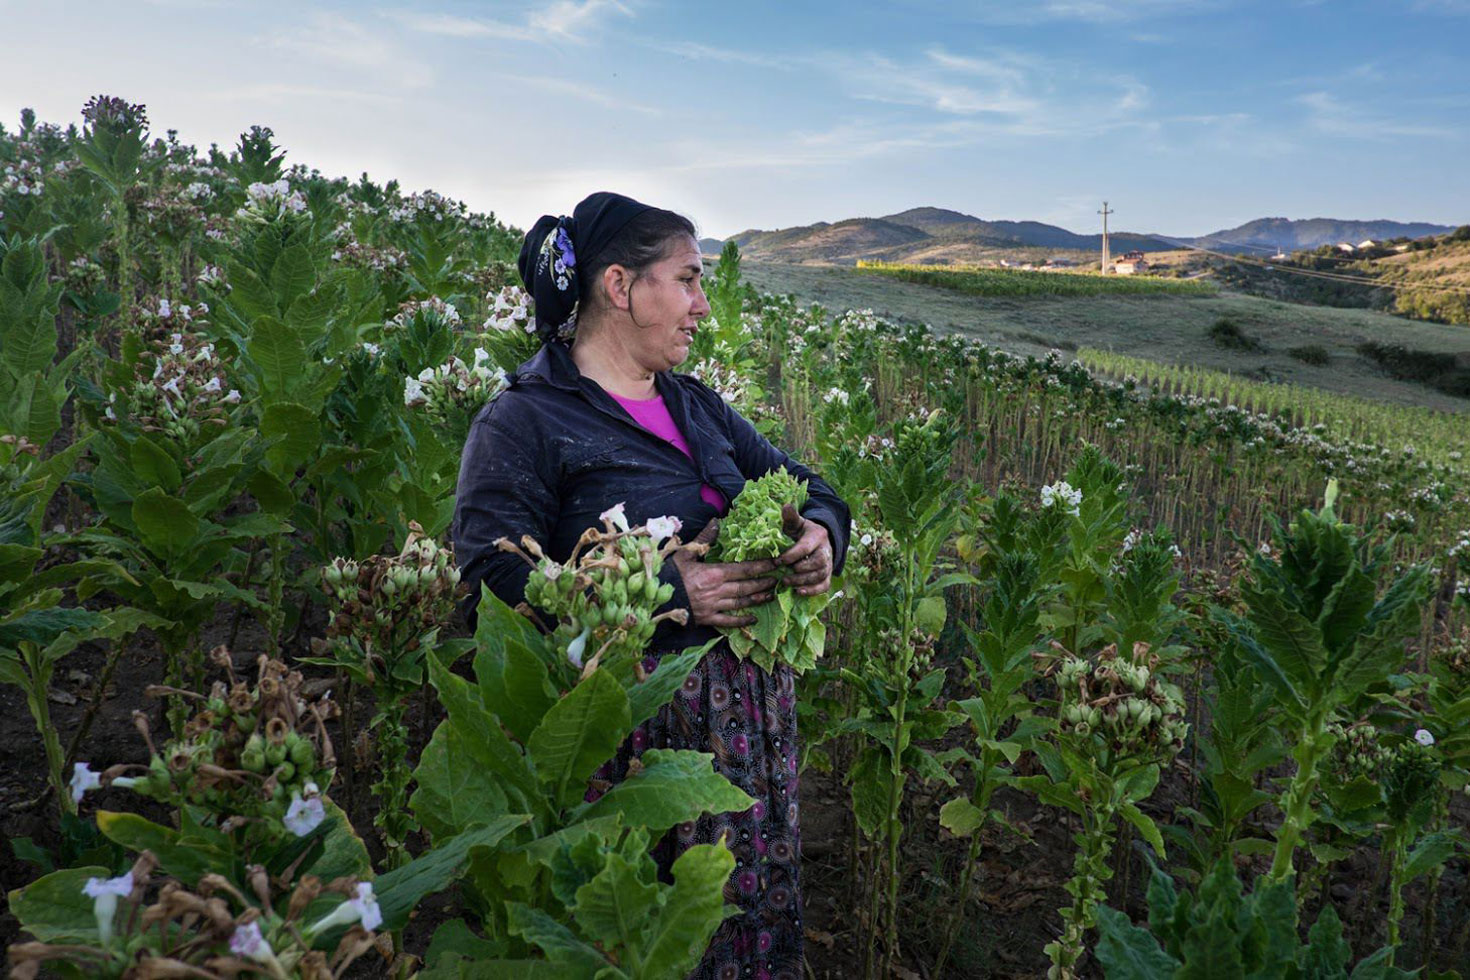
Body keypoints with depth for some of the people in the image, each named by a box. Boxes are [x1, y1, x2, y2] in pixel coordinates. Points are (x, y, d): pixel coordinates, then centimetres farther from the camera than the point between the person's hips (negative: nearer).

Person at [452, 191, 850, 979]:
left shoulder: (694, 406, 14)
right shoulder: (521, 425, -9)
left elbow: (802, 485, 18)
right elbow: (494, 586, -19)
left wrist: (822, 532, -6)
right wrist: (667, 593, -22)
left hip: (749, 709, 7)